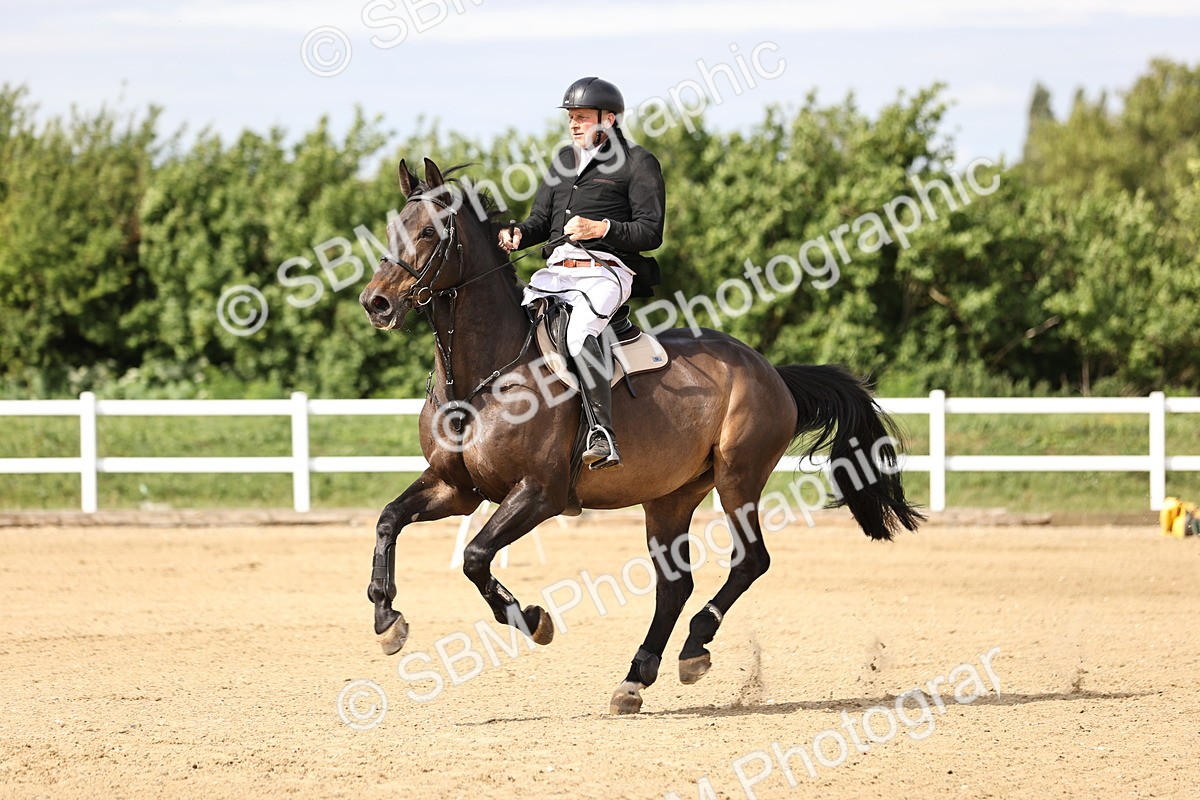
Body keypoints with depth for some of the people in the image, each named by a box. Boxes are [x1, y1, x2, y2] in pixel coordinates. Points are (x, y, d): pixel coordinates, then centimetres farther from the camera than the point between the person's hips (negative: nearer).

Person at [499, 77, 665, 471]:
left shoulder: (638, 163, 3)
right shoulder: (565, 159, 23)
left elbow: (651, 232, -3)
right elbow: (541, 220, 21)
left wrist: (602, 228, -18)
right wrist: (517, 234, -2)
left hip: (605, 272, -7)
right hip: (556, 272, 8)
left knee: (579, 335, -34)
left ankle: (602, 435, -40)